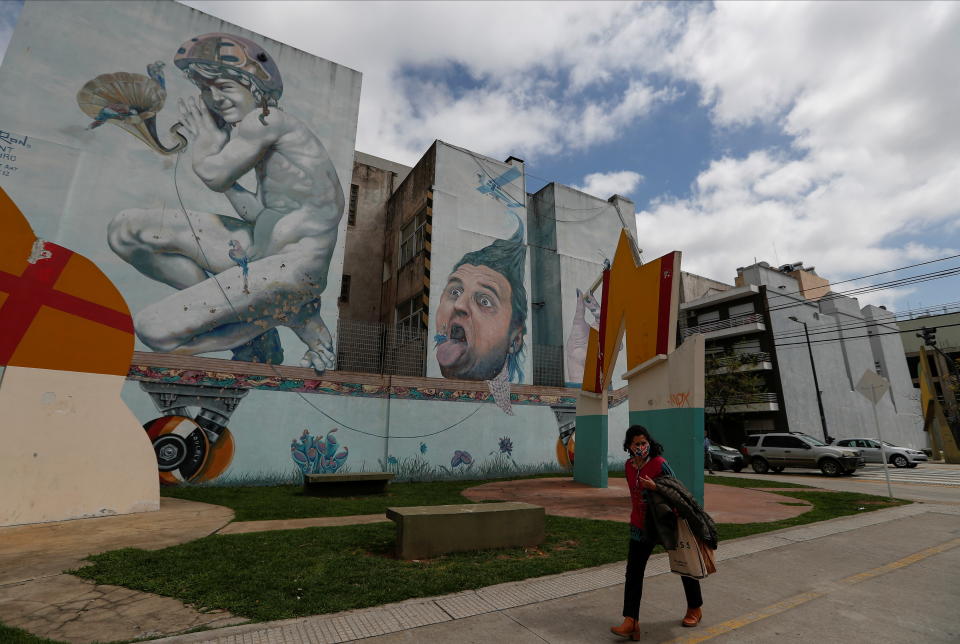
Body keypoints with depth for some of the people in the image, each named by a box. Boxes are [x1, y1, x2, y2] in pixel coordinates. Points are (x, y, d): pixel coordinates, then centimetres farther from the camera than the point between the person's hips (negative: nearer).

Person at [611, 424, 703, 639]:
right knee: (633, 571, -2)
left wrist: (655, 487, -32)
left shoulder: (659, 464, -19)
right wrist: (637, 516, 7)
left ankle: (694, 609, 42)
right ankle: (630, 622, 2)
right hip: (641, 525, 5)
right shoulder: (629, 465, -1)